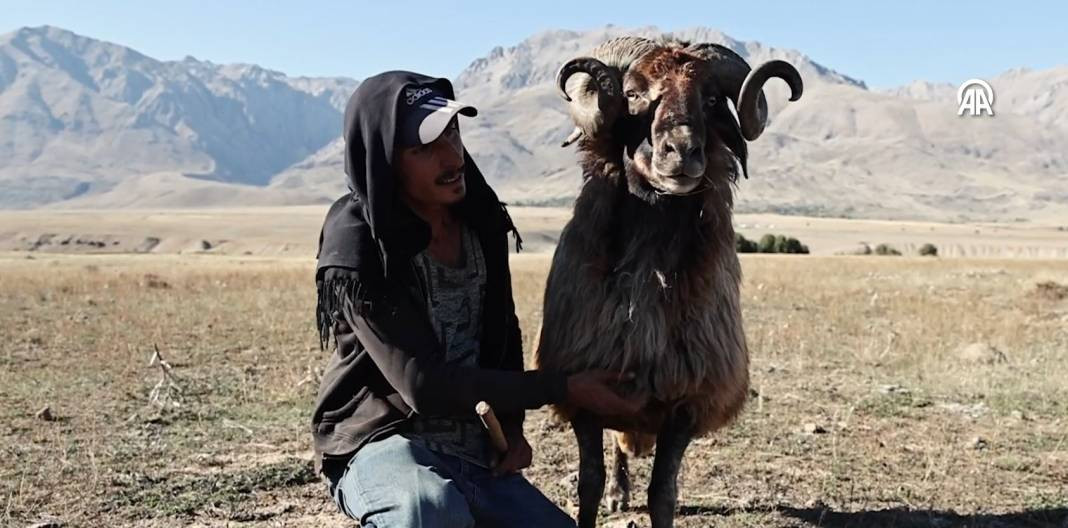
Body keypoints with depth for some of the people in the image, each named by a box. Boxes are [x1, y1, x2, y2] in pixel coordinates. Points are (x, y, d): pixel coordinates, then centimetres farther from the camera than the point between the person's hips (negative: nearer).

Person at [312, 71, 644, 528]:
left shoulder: (480, 220, 0)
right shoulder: (356, 248, -20)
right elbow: (425, 385, -23)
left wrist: (511, 425, -2)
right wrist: (565, 388, -22)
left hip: (474, 451, 7)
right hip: (380, 444, -6)